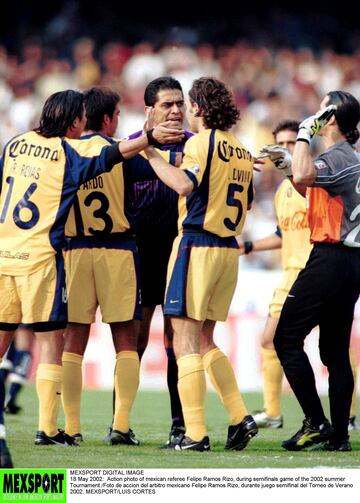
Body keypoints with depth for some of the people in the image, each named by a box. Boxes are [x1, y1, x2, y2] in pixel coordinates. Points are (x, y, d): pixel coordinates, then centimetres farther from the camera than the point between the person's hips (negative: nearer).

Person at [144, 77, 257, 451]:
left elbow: (185, 184, -24)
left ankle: (195, 433, -9)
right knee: (205, 341, 17)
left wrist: (150, 153, -15)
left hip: (197, 245, -7)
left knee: (186, 341, -5)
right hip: (229, 249, 8)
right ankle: (240, 417, 6)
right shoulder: (242, 151, 14)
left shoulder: (201, 142, -9)